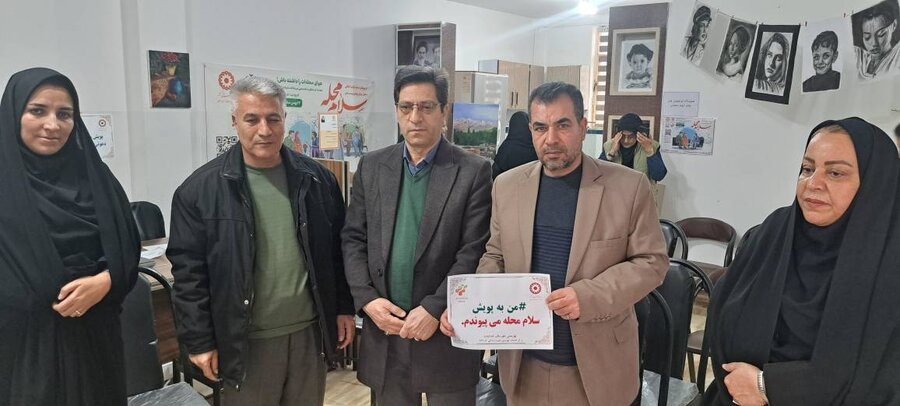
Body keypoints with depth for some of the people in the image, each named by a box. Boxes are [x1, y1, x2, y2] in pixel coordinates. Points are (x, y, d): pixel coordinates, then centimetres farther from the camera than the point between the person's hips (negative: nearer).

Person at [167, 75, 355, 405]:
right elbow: (189, 270, -6)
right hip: (245, 341, -2)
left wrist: (344, 308, 6)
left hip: (310, 331, 3)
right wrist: (199, 340, -6)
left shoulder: (316, 179, 1)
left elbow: (337, 250, 7)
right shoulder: (200, 189, -7)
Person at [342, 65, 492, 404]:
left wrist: (434, 309, -16)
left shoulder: (473, 171, -5)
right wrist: (367, 299, -7)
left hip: (446, 332, -3)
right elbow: (353, 239, 5)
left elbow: (474, 251, -10)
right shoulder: (371, 167, 6)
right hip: (384, 329, 3)